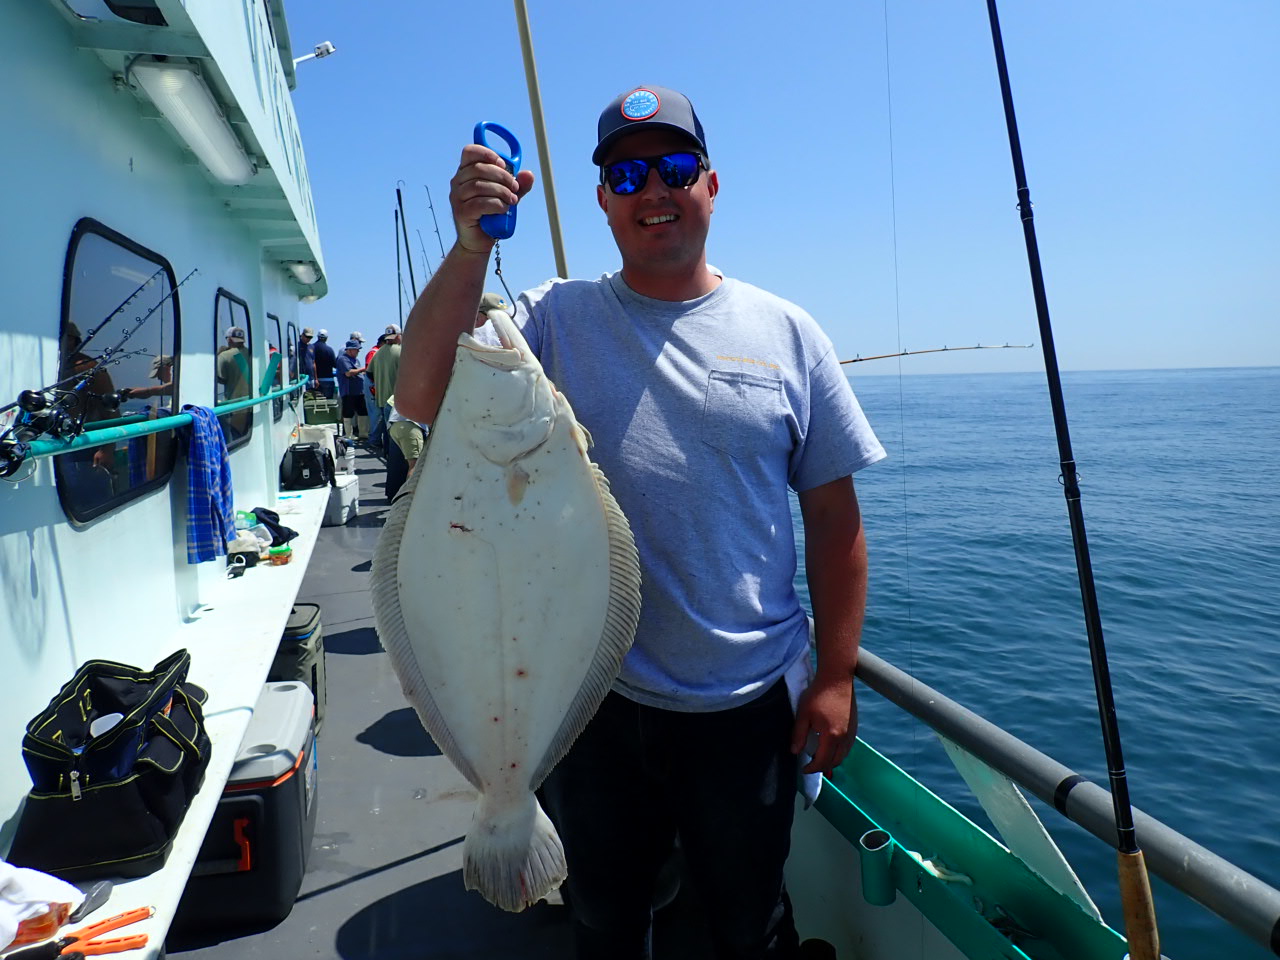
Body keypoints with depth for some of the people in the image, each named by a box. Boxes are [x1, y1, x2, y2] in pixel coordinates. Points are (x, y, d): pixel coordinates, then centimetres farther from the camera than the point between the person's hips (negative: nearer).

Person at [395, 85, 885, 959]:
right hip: (594, 700, 1)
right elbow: (424, 399, -16)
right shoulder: (553, 320, -2)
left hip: (748, 709, 0)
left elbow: (833, 515, 0)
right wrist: (472, 247, -25)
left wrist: (836, 677, -2)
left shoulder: (786, 333, 0)